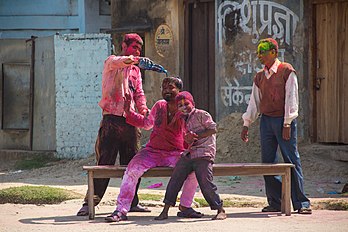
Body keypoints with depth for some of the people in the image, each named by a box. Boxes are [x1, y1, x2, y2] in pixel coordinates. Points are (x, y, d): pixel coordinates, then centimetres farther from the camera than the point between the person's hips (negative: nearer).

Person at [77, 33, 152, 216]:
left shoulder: (135, 71, 23)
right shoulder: (111, 62, 4)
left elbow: (139, 94, 16)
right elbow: (119, 62, -21)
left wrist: (143, 109, -5)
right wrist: (131, 60, -42)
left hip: (130, 121, 6)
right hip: (112, 119, -6)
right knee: (105, 163, -8)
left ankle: (131, 202, 15)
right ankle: (90, 203, -4)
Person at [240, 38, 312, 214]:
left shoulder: (287, 71, -3)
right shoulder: (259, 77, 14)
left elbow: (291, 98, -7)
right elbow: (254, 102, 19)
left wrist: (287, 124, -13)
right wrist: (246, 125, 15)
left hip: (284, 120, -6)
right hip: (266, 120, 6)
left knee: (292, 161, -7)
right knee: (268, 162, 3)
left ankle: (301, 203, -4)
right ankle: (275, 203, 8)